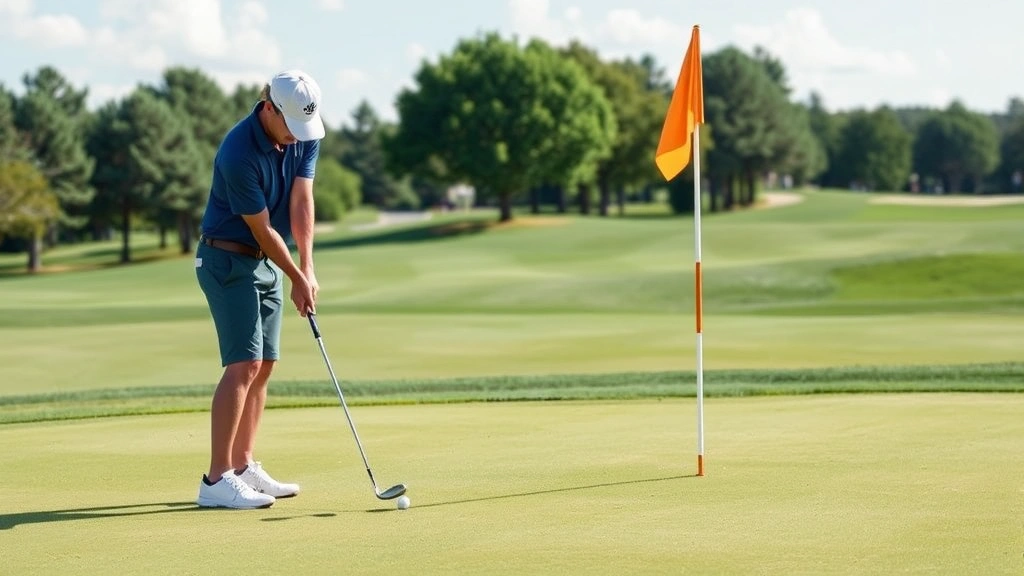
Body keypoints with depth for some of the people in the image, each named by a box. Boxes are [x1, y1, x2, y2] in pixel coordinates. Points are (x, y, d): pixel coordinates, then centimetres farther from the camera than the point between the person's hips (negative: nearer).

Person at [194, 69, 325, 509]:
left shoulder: (306, 135, -3)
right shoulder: (239, 154, -26)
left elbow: (301, 202, -7)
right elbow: (262, 229, -18)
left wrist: (308, 268, -17)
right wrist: (296, 278, -10)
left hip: (268, 261, 8)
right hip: (229, 260, -8)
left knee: (263, 366, 7)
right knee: (244, 365, -15)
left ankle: (244, 468, 14)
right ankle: (216, 481, -16)